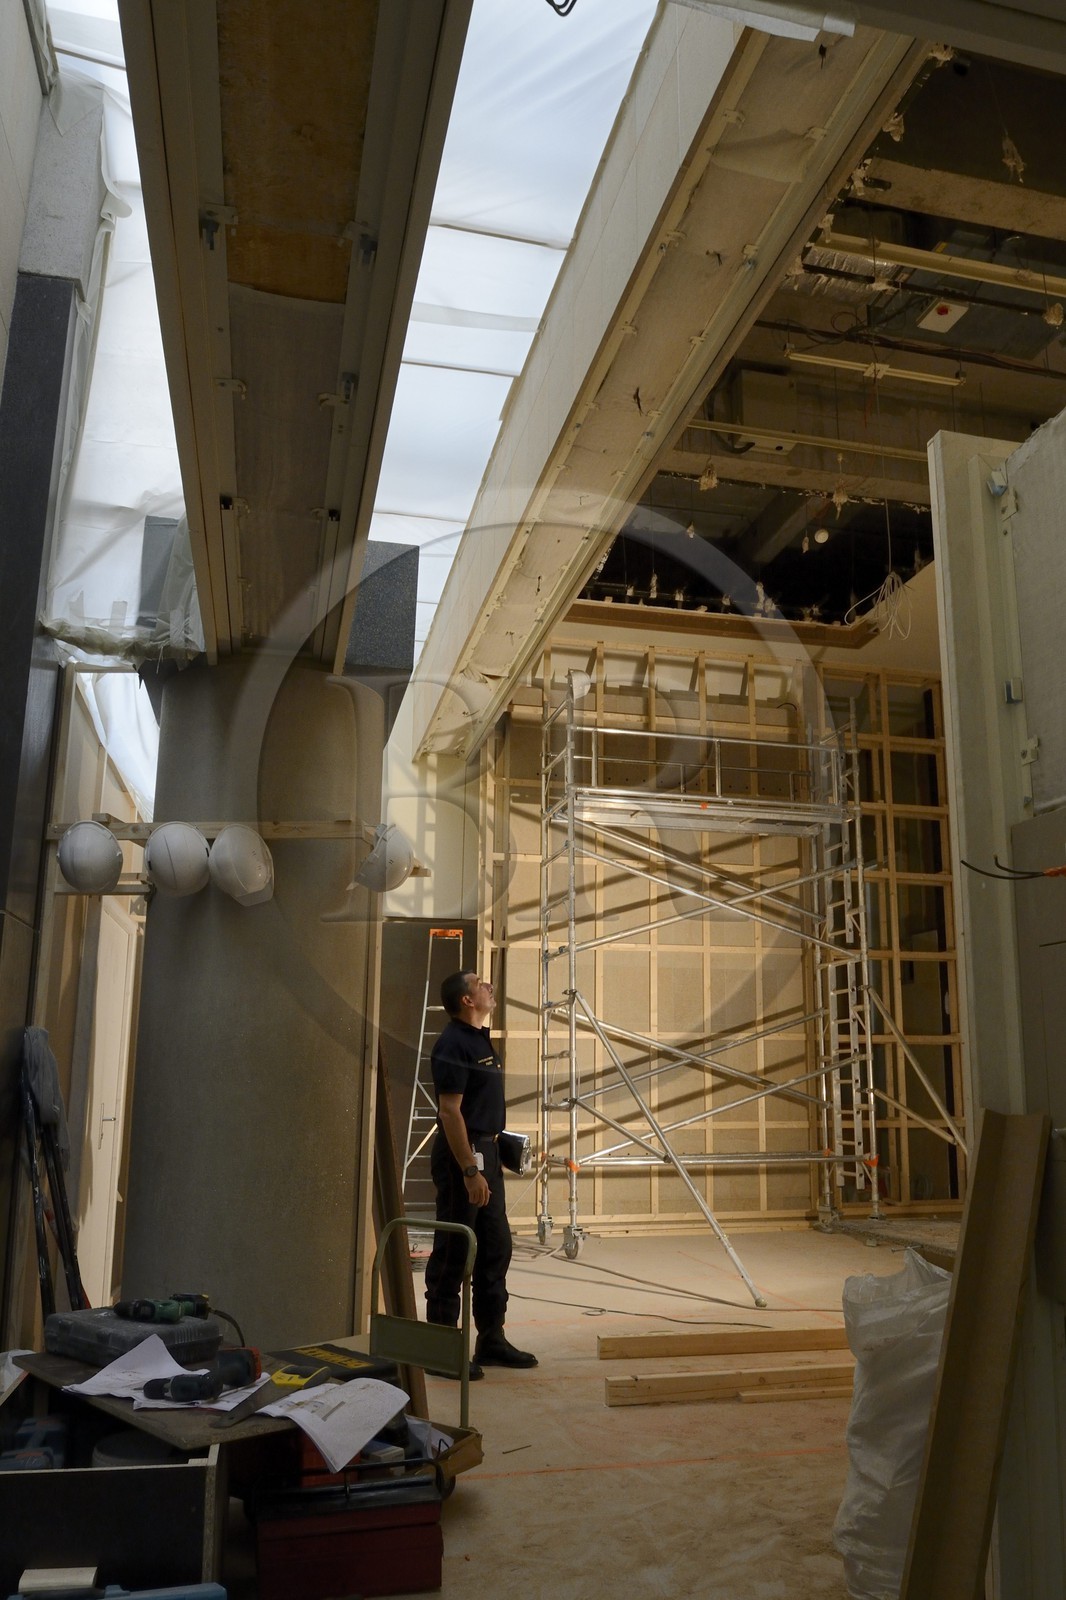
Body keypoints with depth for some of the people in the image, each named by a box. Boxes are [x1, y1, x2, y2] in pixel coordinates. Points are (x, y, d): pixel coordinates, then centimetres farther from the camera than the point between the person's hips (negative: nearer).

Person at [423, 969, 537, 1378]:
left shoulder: (481, 1039, 13)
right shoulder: (453, 1043, -17)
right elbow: (450, 1111, -22)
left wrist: (490, 1158, 20)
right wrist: (470, 1171, -24)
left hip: (485, 1151, 10)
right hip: (461, 1154, -10)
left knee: (496, 1248, 14)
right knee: (453, 1253, -1)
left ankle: (491, 1340, 25)